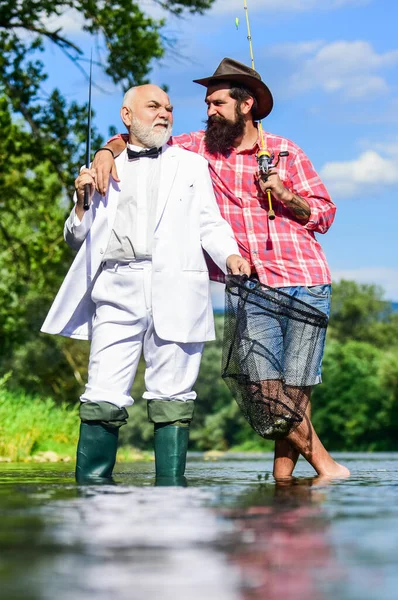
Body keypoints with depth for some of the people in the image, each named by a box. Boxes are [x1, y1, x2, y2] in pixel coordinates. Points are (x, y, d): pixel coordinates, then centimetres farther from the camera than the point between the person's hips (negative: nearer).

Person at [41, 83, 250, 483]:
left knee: (172, 396, -2)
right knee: (104, 396, -8)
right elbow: (78, 239, 21)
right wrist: (81, 200, 2)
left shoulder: (192, 165, 21)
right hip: (117, 289, 0)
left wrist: (230, 257, -7)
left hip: (175, 289, 0)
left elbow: (209, 225, 13)